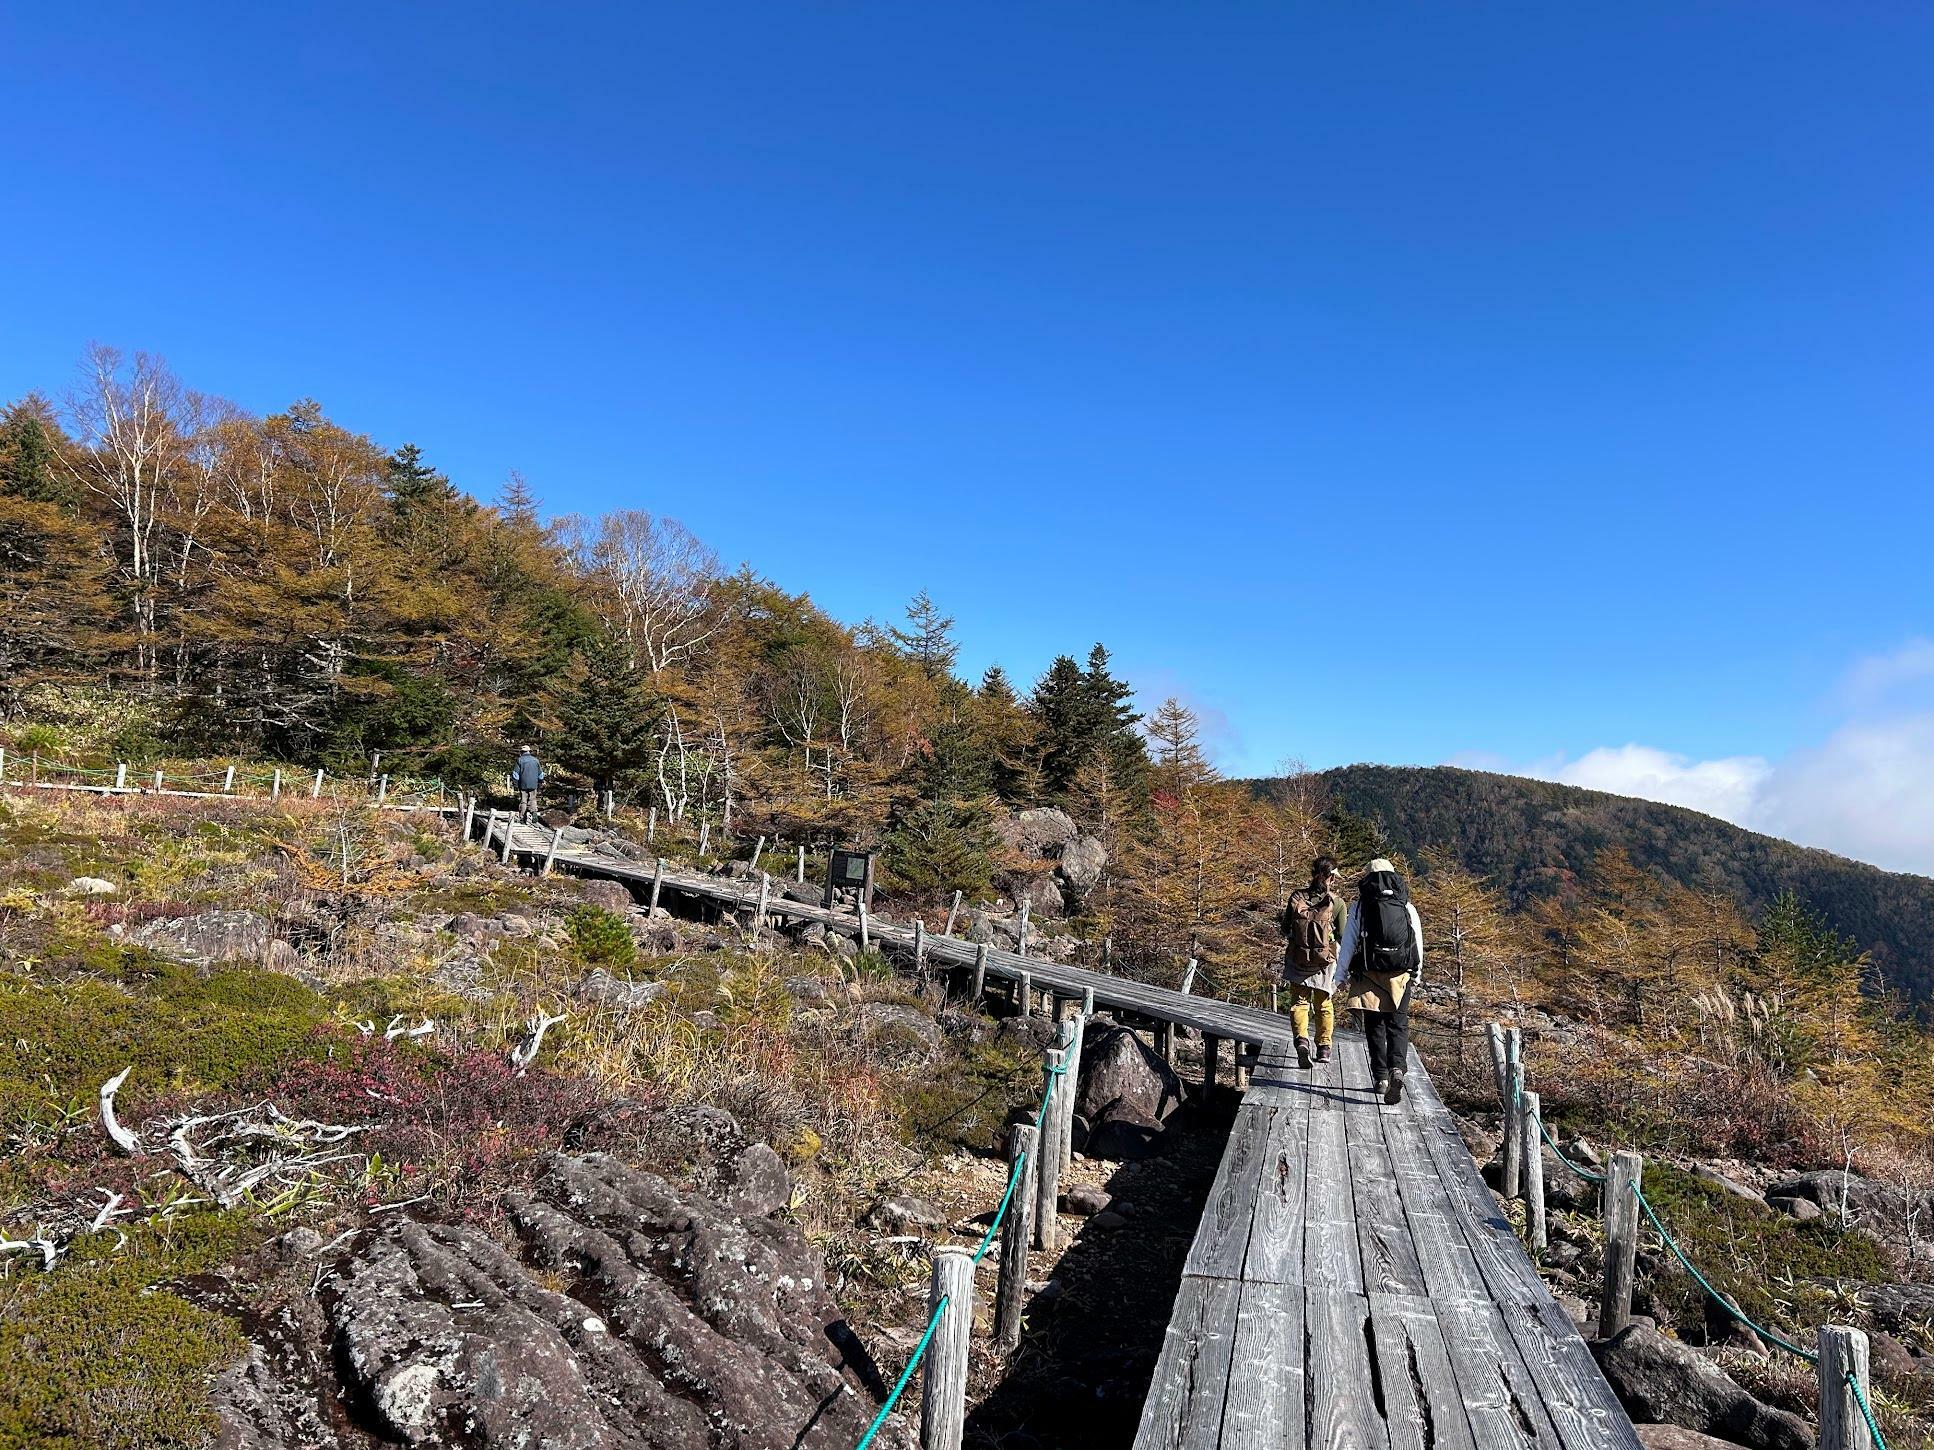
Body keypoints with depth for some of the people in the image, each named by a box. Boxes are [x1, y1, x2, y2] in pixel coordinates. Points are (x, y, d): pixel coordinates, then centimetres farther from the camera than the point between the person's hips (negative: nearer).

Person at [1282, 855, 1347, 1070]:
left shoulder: (1296, 897, -4)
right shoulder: (1337, 903, -9)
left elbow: (1285, 930, 2)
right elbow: (1342, 937, -7)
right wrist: (1347, 920, 11)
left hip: (1297, 959, 0)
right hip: (1325, 962, 0)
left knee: (1299, 1002, 8)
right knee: (1324, 1005, 17)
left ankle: (1301, 1039, -14)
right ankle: (1324, 1048, 22)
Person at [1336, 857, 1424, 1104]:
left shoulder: (1360, 907, 0)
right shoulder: (1408, 908, 6)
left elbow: (1348, 943, -2)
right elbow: (1418, 946, 10)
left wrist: (1340, 975, 4)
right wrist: (1416, 977, 21)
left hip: (1369, 976, -1)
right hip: (1401, 976, 1)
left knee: (1374, 1026, 10)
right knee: (1398, 1026, 6)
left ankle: (1381, 1077, 11)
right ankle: (1397, 1069, -16)